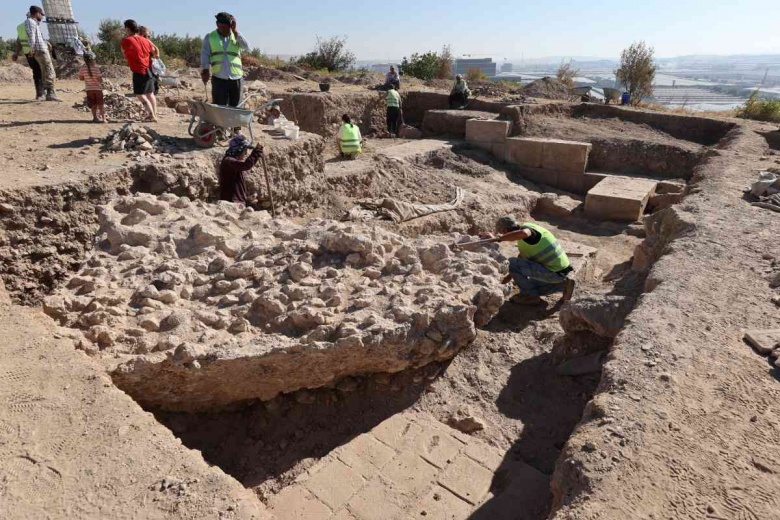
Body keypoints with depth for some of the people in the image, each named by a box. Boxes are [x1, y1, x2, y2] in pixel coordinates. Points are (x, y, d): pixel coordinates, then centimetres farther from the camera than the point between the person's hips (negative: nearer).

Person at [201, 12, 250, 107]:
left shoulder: (236, 36, 15)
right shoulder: (210, 37, 11)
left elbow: (246, 47, -3)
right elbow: (205, 54, 3)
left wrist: (235, 31, -7)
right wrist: (205, 69, -13)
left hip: (236, 78, 2)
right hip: (219, 78, -1)